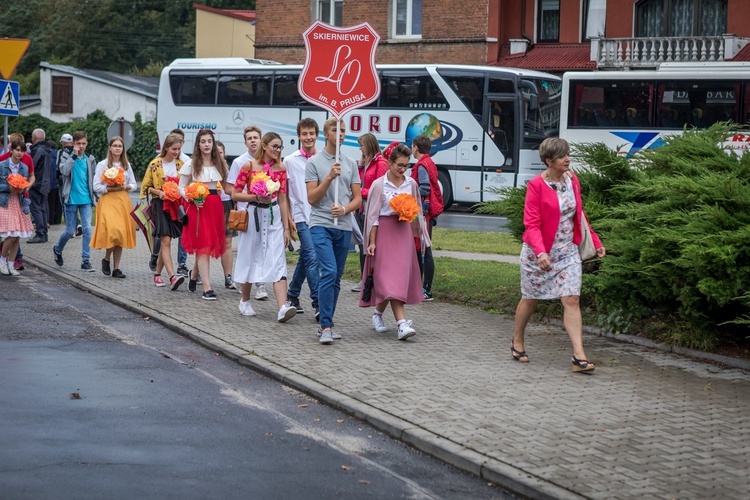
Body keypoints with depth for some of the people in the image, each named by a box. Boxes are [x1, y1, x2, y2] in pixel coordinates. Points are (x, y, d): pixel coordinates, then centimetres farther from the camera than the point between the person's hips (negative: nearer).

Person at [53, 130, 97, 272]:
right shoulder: (67, 157, -1)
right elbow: (64, 171, -21)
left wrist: (95, 197, 15)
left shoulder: (90, 159, 8)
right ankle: (57, 249, 33)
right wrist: (74, 156, -21)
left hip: (86, 200, 2)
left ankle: (85, 260, -3)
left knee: (87, 229, -8)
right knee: (70, 231, 4)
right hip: (71, 200, -2)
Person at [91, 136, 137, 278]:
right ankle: (106, 259, 3)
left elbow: (134, 185, 14)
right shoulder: (102, 165, 1)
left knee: (121, 234, 0)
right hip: (108, 201, -4)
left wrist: (125, 187, -6)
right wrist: (110, 188, -14)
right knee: (113, 231, -21)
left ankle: (116, 267, 6)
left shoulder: (127, 165, 13)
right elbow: (96, 187, -3)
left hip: (124, 201, 4)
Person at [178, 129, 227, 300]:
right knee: (203, 247, -10)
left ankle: (194, 275, 34)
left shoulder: (220, 164, 12)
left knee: (211, 245, 8)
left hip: (216, 207, 4)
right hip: (198, 207, -4)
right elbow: (181, 187, 2)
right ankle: (207, 288, -13)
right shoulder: (191, 164, 1)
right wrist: (192, 199, -14)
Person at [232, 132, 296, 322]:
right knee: (249, 259, 9)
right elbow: (235, 194, -2)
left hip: (274, 217, 2)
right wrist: (256, 197, -16)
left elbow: (282, 199, 6)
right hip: (253, 215, -2)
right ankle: (245, 301, 30)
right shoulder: (249, 166, -4)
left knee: (278, 262, -10)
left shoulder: (280, 169, 5)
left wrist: (286, 227, 4)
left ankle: (283, 308, -21)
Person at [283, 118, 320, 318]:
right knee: (311, 257, -13)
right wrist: (288, 218, -4)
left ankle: (292, 295, 27)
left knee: (306, 258, 11)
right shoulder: (290, 161, 3)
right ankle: (317, 302, -14)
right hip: (301, 216, -3)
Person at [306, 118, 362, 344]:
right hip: (321, 225, -5)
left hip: (344, 227, 5)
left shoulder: (351, 164, 13)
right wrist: (330, 177, -15)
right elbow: (312, 198, -4)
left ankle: (326, 324, 16)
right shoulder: (314, 162, 1)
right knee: (329, 273, -18)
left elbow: (357, 198, 10)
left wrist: (345, 209, -11)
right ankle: (326, 326, -17)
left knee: (336, 278, 8)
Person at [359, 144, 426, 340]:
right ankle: (402, 324, -17)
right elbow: (373, 215, -3)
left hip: (404, 232, 5)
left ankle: (378, 313, 26)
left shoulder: (411, 184, 8)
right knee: (391, 279, -11)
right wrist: (372, 242, -7)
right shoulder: (379, 185, -4)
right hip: (385, 231, -5)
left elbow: (416, 211, 19)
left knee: (401, 276, 5)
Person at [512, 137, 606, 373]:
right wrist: (540, 252, -32)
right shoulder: (536, 185, -13)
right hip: (538, 253, -4)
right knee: (530, 299, 11)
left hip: (568, 252, 4)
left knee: (572, 300, -6)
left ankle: (579, 356, -11)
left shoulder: (572, 180, 4)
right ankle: (517, 341, 34)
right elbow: (532, 223, -18)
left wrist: (595, 242, 15)